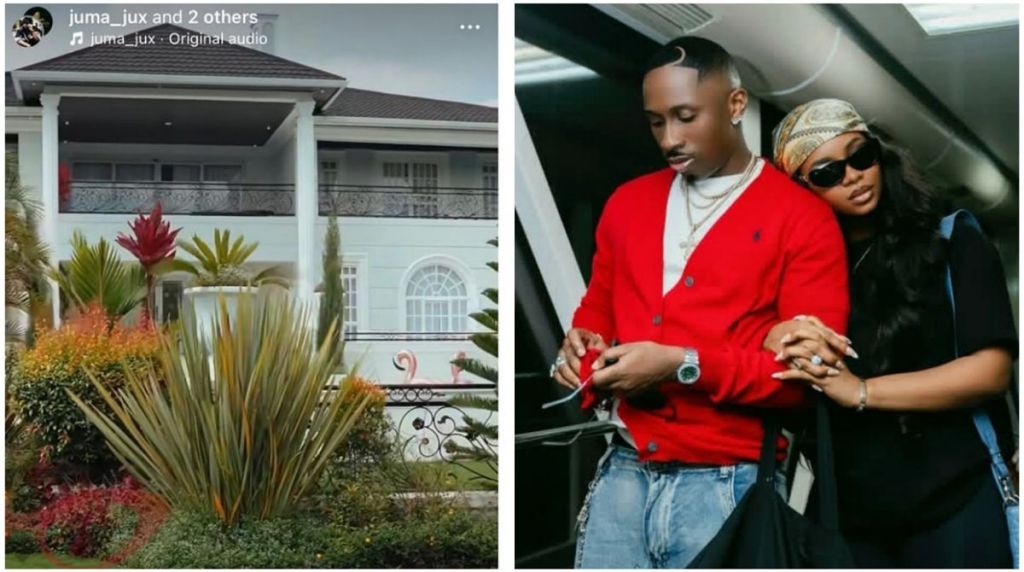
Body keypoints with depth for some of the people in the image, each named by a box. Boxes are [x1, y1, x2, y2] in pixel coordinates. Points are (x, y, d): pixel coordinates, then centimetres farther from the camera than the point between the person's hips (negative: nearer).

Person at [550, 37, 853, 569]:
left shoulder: (803, 218, -3)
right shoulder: (628, 202, 14)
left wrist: (683, 366, -17)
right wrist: (582, 344, 4)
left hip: (726, 484, -4)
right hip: (624, 472, 5)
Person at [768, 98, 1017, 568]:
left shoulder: (952, 242, 0)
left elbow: (991, 370, -10)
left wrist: (861, 391, -15)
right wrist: (776, 340, -17)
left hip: (956, 501, -3)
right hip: (848, 517, 3)